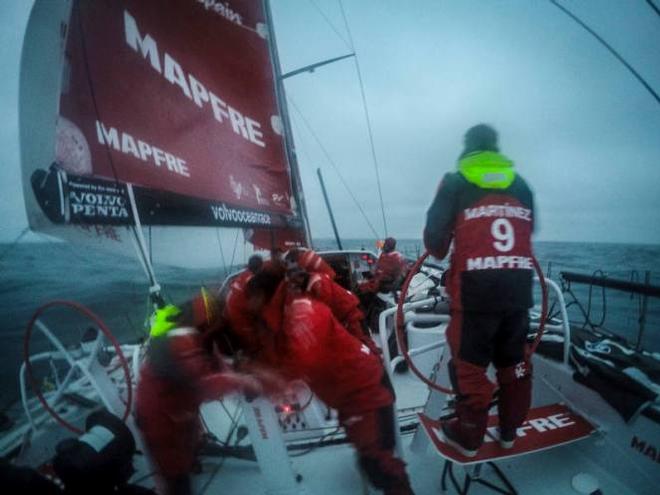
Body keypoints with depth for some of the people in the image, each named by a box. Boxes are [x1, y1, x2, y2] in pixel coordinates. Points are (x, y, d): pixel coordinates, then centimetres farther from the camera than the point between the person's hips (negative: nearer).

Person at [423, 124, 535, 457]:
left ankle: (468, 437, 18)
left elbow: (435, 235, -4)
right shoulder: (521, 184, 15)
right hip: (519, 286, 5)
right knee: (513, 360, 18)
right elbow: (528, 231, 17)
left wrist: (439, 253, 17)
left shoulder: (455, 182, 2)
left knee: (469, 363, 7)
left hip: (475, 288, -5)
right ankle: (509, 430, 32)